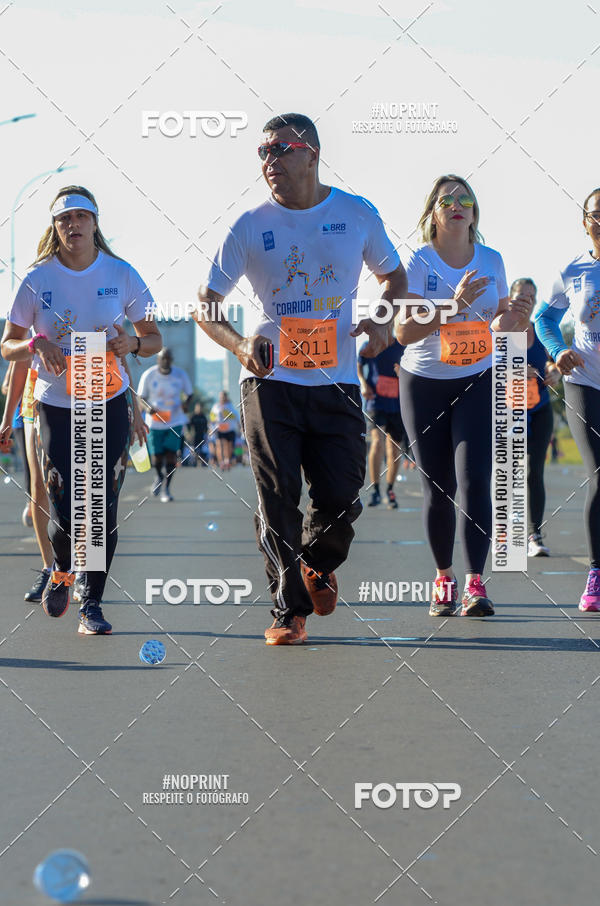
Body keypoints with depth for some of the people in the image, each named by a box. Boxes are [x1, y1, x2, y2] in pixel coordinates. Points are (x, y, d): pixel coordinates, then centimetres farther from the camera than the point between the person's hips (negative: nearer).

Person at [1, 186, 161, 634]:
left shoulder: (121, 275, -1)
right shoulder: (38, 279, -3)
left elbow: (154, 338, 6)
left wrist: (133, 343, -16)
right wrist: (37, 345, -18)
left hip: (110, 402, 1)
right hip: (55, 406, -1)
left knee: (103, 508, -4)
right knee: (66, 514, -6)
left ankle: (92, 604, 9)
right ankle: (62, 571, 27)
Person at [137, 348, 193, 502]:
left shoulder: (180, 375, -5)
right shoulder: (149, 375, -8)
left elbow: (189, 393, 7)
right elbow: (141, 397, -1)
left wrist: (186, 403, -16)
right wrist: (147, 407, -23)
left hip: (175, 421, 0)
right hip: (155, 422, 0)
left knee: (171, 453, -10)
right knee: (157, 456, 2)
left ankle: (166, 489, 1)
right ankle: (159, 477, 35)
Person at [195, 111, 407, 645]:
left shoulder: (358, 215, 3)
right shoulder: (250, 227, 0)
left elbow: (393, 275, 18)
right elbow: (205, 305, 4)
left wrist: (383, 322, -2)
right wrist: (239, 345, -16)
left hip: (337, 383, 1)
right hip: (271, 382, -1)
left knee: (342, 500, -1)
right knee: (278, 501, -4)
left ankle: (318, 563, 32)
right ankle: (289, 611, 7)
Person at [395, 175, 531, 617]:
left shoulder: (492, 261, 4)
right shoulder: (418, 263, -7)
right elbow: (404, 331, -15)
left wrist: (514, 317, -9)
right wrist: (453, 306, -28)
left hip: (478, 382, 1)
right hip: (424, 384, -1)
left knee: (474, 479, -14)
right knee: (438, 488, 4)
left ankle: (475, 584, -15)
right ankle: (444, 577, 22)